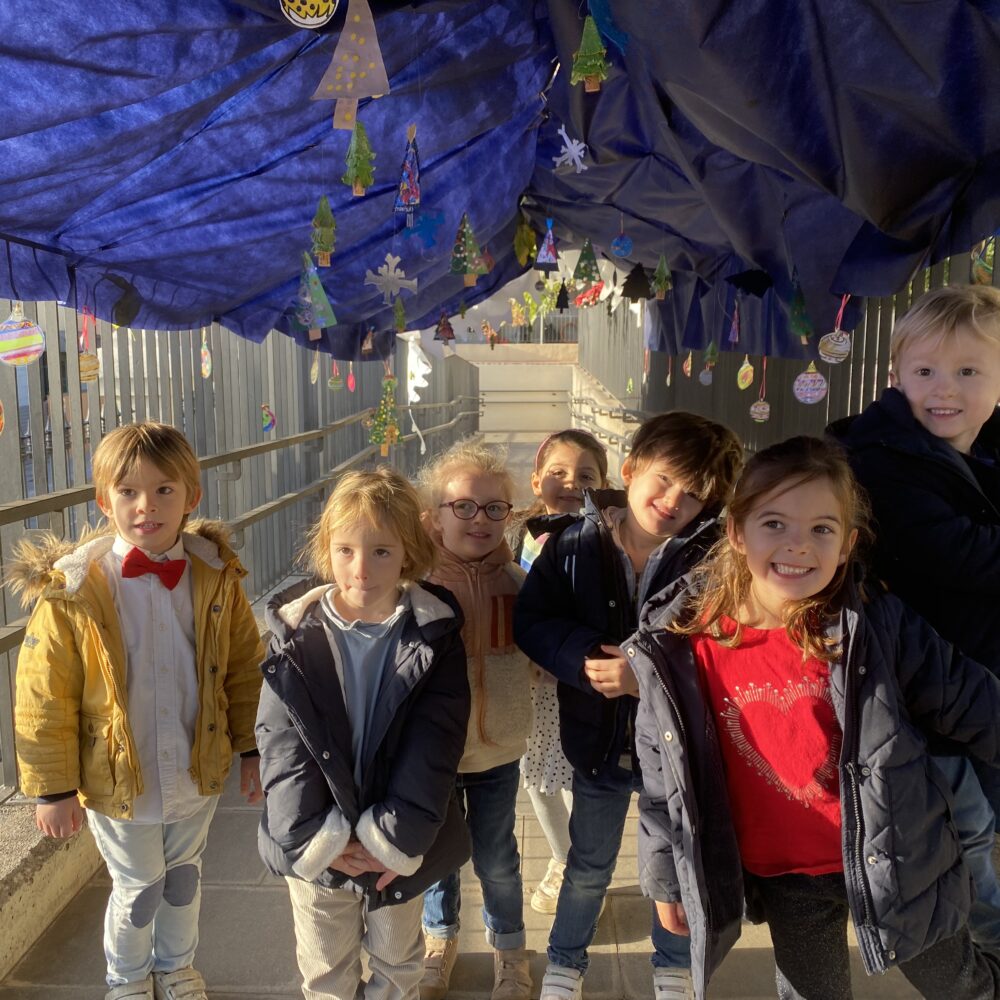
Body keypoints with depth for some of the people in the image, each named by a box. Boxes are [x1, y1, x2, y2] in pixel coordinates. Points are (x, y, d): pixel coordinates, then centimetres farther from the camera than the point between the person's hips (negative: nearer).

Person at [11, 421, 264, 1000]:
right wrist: (54, 788, -8)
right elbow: (45, 698, -12)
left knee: (184, 879, 24)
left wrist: (252, 749, 0)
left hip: (199, 778, 3)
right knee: (137, 890, 18)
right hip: (119, 784, -2)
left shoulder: (217, 579, -10)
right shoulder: (71, 591, -18)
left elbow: (245, 670, -1)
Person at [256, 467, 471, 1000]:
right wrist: (313, 837, -17)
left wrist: (397, 838, -17)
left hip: (399, 845, 0)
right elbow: (282, 744, -13)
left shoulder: (435, 635, -12)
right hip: (317, 847, 0)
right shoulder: (296, 634, -11)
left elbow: (431, 748, -14)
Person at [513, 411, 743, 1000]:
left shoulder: (709, 555, -17)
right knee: (588, 867, 22)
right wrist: (584, 657, -25)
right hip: (599, 741, 1)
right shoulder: (574, 543, -12)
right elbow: (531, 622, -10)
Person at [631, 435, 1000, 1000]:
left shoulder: (878, 623, -17)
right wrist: (667, 878, 4)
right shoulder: (683, 648, -14)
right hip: (785, 879, 1)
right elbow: (664, 776, -3)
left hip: (896, 862, 0)